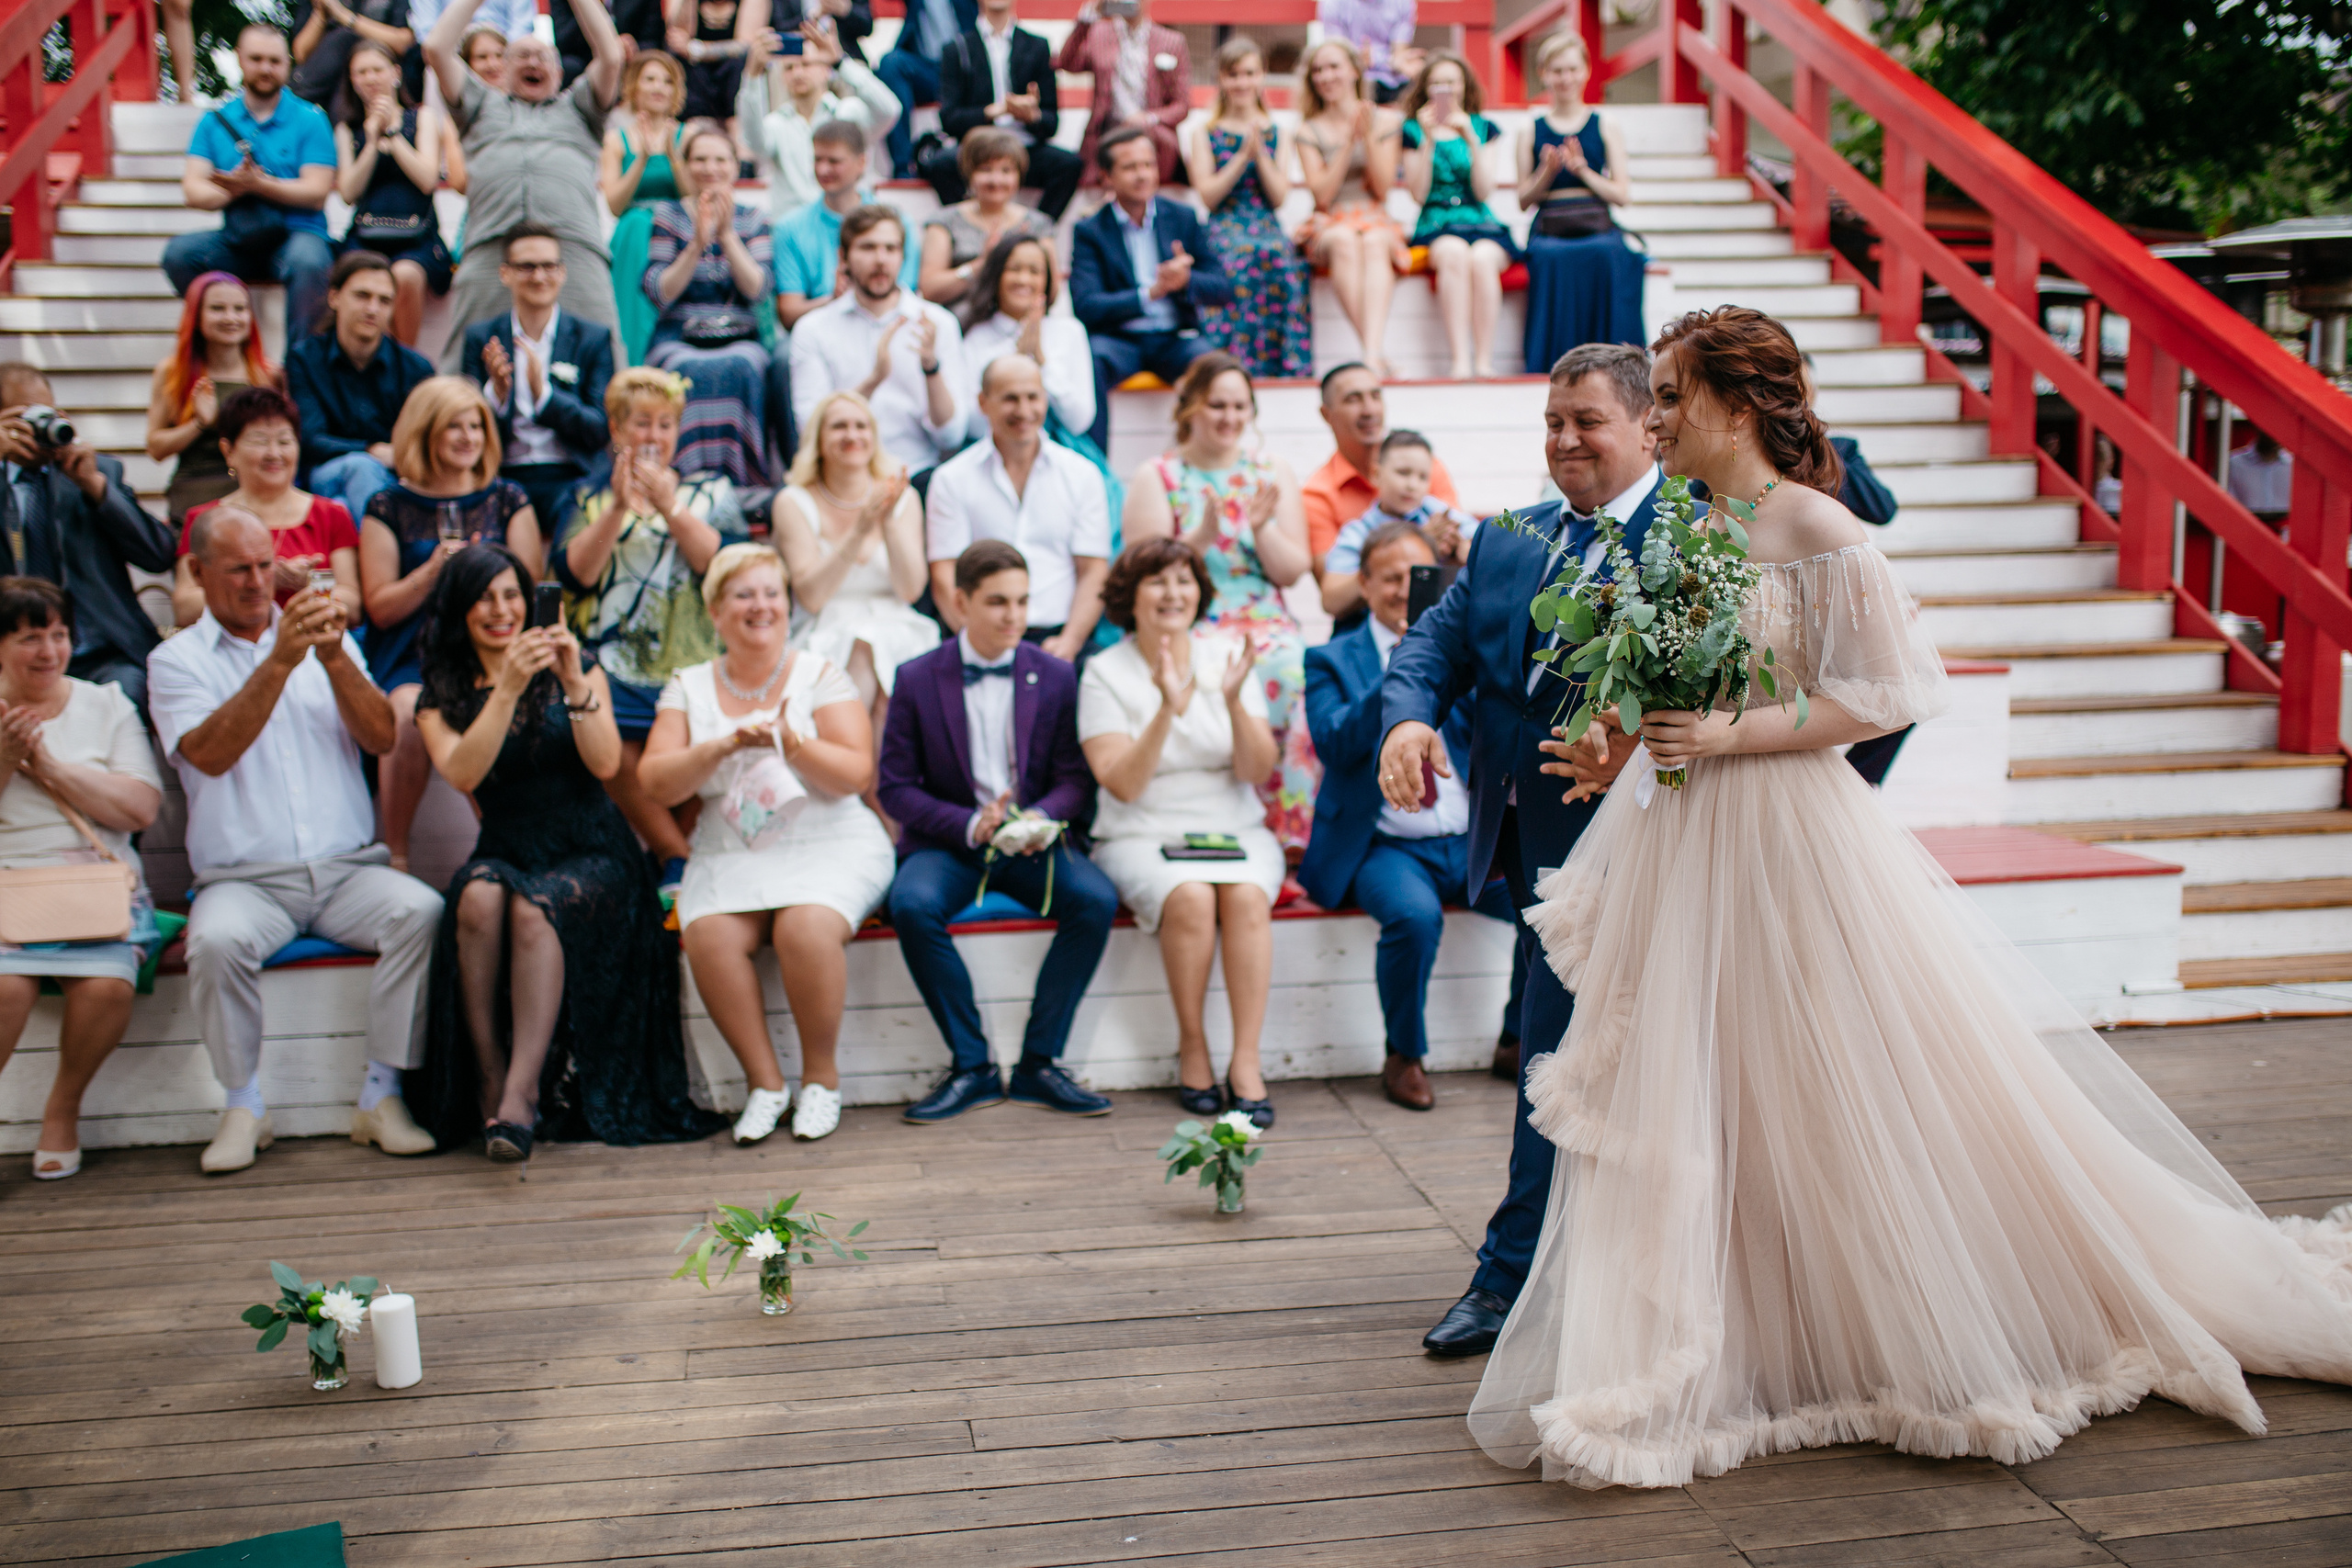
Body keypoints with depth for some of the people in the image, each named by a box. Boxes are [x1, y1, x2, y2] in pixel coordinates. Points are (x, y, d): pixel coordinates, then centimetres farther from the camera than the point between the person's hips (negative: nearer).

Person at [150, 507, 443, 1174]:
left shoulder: (330, 640, 16)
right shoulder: (176, 659, 7)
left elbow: (381, 738, 1)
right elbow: (210, 753, -12)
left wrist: (334, 658, -14)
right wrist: (279, 660, -20)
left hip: (347, 870, 2)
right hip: (244, 880, -2)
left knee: (421, 909, -28)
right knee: (216, 939, -33)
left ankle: (382, 1095, -17)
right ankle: (243, 1106, -11)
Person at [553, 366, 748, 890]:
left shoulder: (711, 491, 21)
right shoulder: (587, 495, 21)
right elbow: (574, 572, 2)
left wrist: (669, 506, -9)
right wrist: (618, 508, -8)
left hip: (691, 662, 0)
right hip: (612, 662, 0)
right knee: (616, 750, -30)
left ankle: (671, 854, -7)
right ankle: (679, 858, -13)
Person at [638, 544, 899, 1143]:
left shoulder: (820, 677, 5)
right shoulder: (689, 687, 12)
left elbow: (855, 775, -5)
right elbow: (657, 784, 1)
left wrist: (791, 743, -21)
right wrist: (724, 746, -15)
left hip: (829, 847, -2)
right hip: (727, 856, 2)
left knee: (807, 927, -32)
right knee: (709, 935, -28)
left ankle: (821, 1076, -11)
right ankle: (763, 1080, -12)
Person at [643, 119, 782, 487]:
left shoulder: (752, 220, 12)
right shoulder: (667, 216, 9)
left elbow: (758, 290, -3)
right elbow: (658, 293, -3)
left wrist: (726, 234, -12)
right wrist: (697, 244, -14)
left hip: (740, 342, 1)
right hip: (679, 342, -1)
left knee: (740, 369, -34)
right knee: (694, 372, -35)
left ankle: (744, 483, -31)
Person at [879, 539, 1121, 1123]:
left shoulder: (1056, 677, 5)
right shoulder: (918, 680, 1)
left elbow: (1074, 779, 5)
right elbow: (896, 787, -1)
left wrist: (1041, 818, -19)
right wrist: (971, 826, -17)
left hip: (1035, 841, 1)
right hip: (949, 842, -1)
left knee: (1097, 900, -28)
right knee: (911, 904, -33)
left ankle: (1039, 1063, -13)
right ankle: (971, 1066, -16)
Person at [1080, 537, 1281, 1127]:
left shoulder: (1227, 656, 5)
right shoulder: (1105, 673, 0)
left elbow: (1257, 772, -2)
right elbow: (1122, 784, -11)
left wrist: (1234, 701, -18)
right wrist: (1169, 709, -22)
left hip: (1234, 831, 2)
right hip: (1142, 837, -2)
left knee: (1247, 896, -29)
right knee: (1189, 898, -31)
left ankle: (1245, 1061, -24)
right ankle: (1192, 1049, -14)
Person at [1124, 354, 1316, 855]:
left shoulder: (1273, 472, 15)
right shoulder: (1156, 476, 7)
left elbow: (1291, 572, 8)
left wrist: (1262, 528, -10)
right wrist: (1201, 536, -18)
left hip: (1265, 626, 2)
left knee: (1291, 678, -31)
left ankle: (1289, 839, -25)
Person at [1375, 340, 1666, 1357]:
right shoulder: (1508, 541, 13)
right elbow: (1437, 639, 5)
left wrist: (1637, 747, -37)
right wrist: (1408, 719, -15)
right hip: (1530, 842, 7)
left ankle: (1513, 1277, 11)